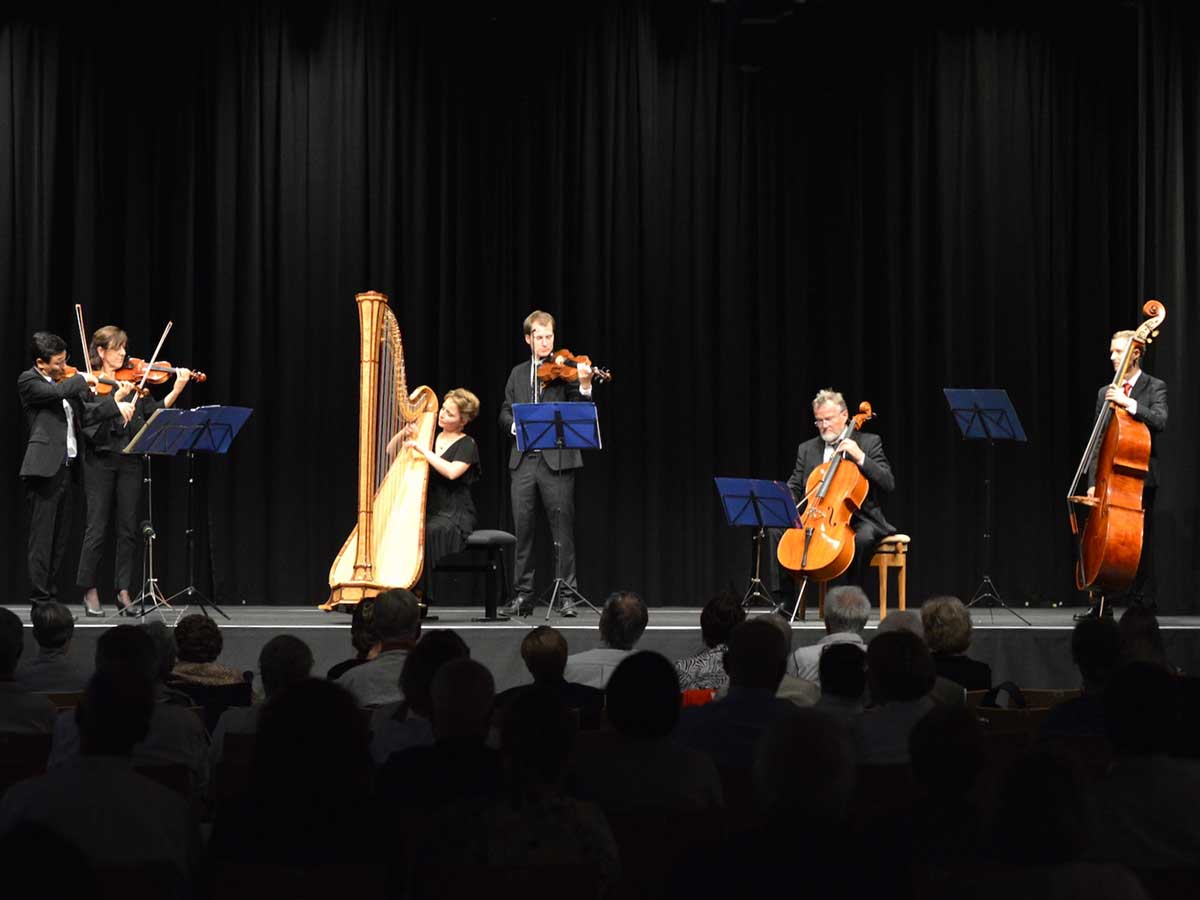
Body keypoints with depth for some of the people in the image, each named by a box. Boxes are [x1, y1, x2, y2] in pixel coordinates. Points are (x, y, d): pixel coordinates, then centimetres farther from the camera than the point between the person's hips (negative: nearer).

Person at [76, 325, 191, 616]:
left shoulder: (133, 381, 12)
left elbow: (155, 411, 2)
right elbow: (86, 411, -15)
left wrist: (176, 390, -11)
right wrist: (116, 402, -28)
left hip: (129, 460, 3)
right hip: (100, 458, -3)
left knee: (128, 529, 2)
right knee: (97, 528, -3)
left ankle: (123, 592, 8)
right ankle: (90, 591, 7)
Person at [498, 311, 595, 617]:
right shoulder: (518, 373, 17)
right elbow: (505, 413, 17)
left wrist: (585, 386, -23)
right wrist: (515, 424, -4)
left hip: (557, 459, -4)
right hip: (523, 460, 4)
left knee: (563, 529, -2)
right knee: (523, 529, 5)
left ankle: (567, 594, 2)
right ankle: (523, 595, 12)